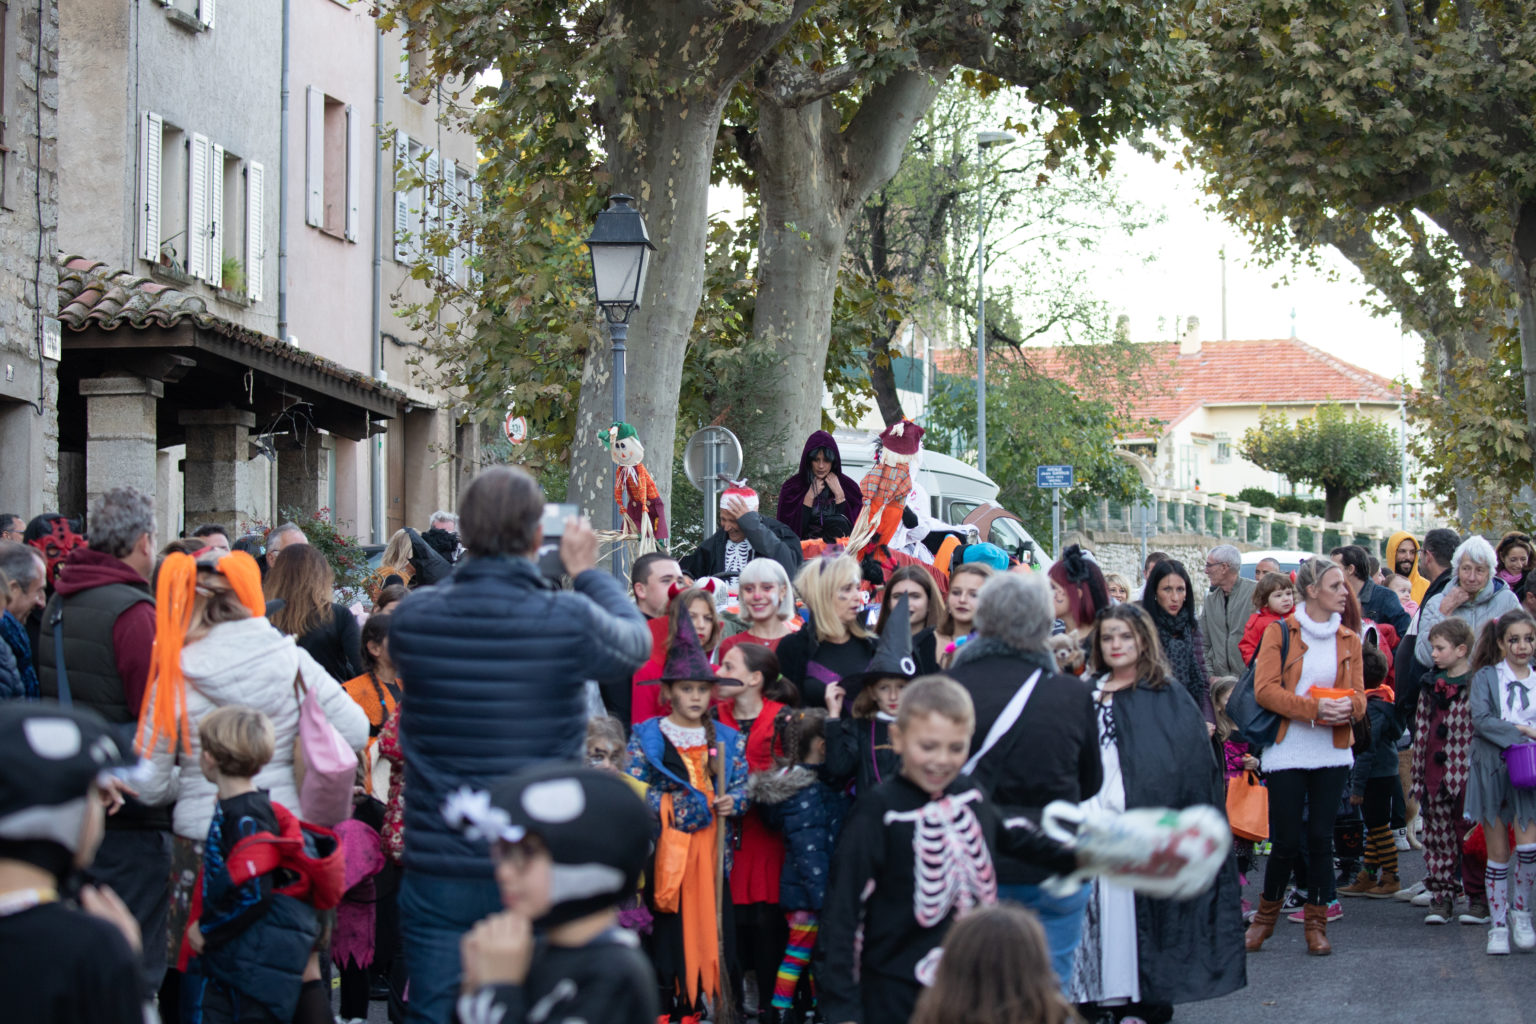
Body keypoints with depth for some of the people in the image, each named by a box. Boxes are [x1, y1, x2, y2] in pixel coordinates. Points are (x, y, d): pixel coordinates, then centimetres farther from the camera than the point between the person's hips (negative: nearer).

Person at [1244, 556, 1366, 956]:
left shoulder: (1349, 641, 11)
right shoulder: (1279, 633, -2)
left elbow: (1358, 694, 8)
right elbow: (1265, 690, -11)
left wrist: (1347, 706, -16)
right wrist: (1314, 707, -22)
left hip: (1332, 753, 3)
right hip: (1287, 752, -3)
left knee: (1321, 837, 2)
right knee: (1286, 841, -2)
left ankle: (1316, 924, 11)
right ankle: (1266, 916, 18)